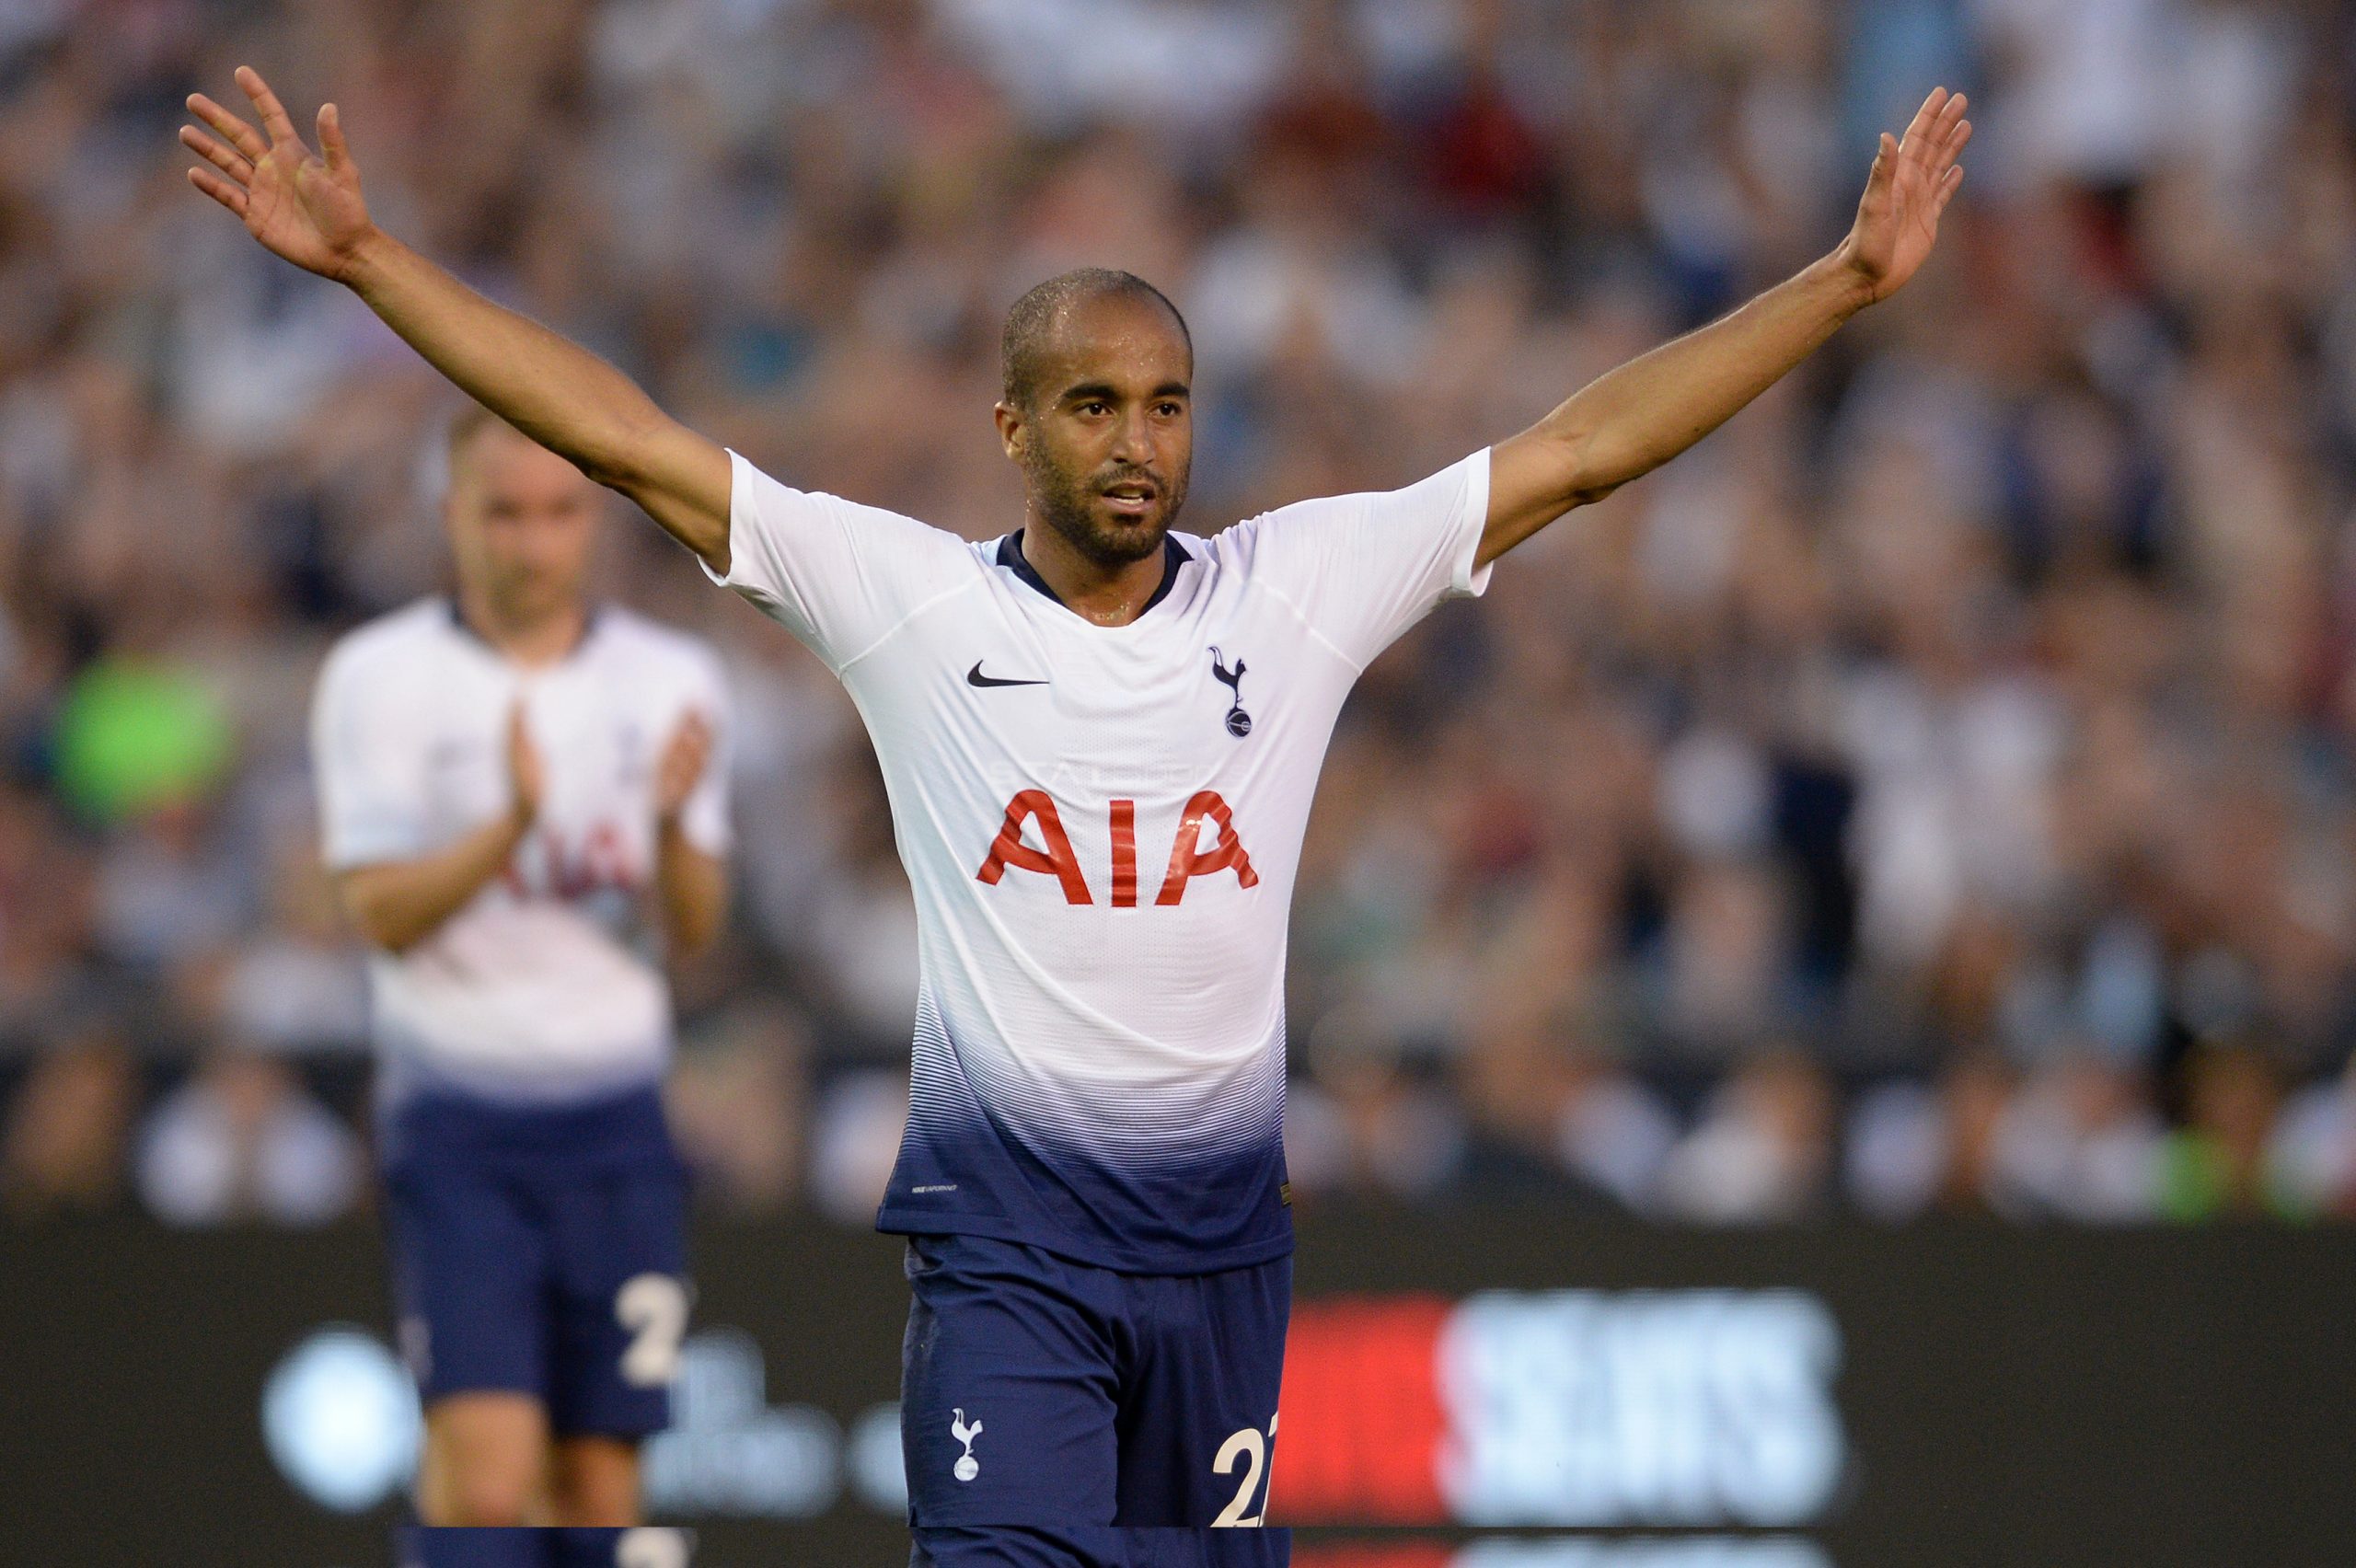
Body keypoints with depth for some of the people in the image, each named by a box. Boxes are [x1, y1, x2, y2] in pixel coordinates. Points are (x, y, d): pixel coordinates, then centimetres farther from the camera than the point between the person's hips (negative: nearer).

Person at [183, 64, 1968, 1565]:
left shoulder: (1299, 591, 3)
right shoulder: (911, 600, -1)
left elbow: (1579, 449, 4)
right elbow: (624, 437, -3)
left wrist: (1848, 280, 0)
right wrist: (366, 257, -7)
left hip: (1227, 1228, 3)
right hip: (1005, 1237, -3)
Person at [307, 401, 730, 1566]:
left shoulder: (671, 681, 7)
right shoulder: (381, 677, -2)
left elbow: (691, 930, 2)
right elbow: (382, 912, -9)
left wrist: (671, 823, -18)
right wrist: (513, 823, -25)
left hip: (616, 1117, 3)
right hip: (456, 1115, -3)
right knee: (485, 1467, -16)